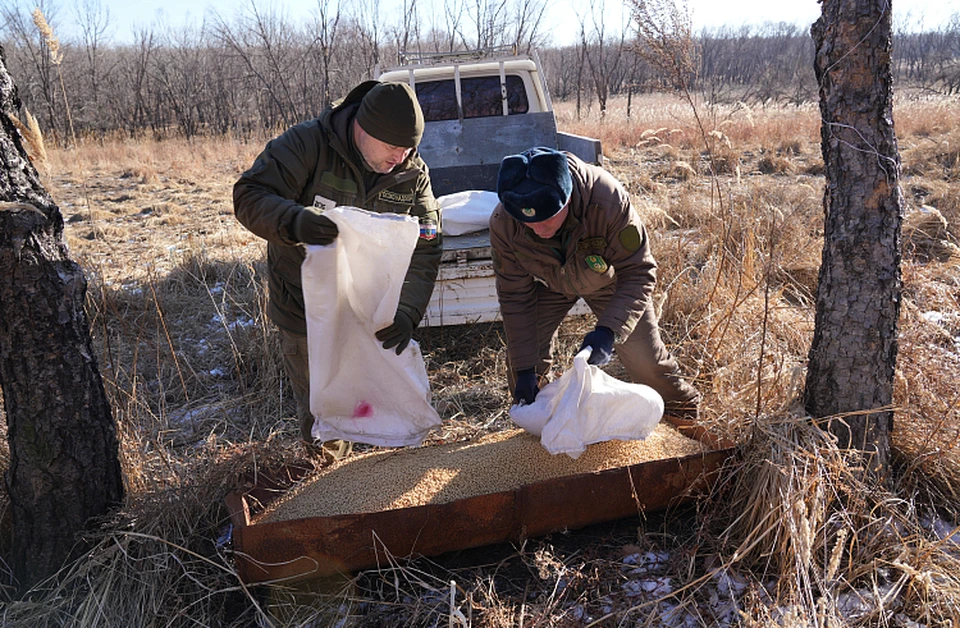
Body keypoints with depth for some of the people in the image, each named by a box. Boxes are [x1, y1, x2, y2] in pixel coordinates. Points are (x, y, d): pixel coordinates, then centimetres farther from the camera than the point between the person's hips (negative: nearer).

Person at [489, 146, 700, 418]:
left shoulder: (608, 199, -41)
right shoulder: (502, 225, -33)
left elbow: (637, 273, -31)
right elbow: (514, 297, -21)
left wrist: (608, 329, -45)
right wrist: (524, 369, -20)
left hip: (607, 280, -1)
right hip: (549, 284, 1)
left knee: (645, 359, 3)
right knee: (520, 361, -9)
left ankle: (684, 408, 33)